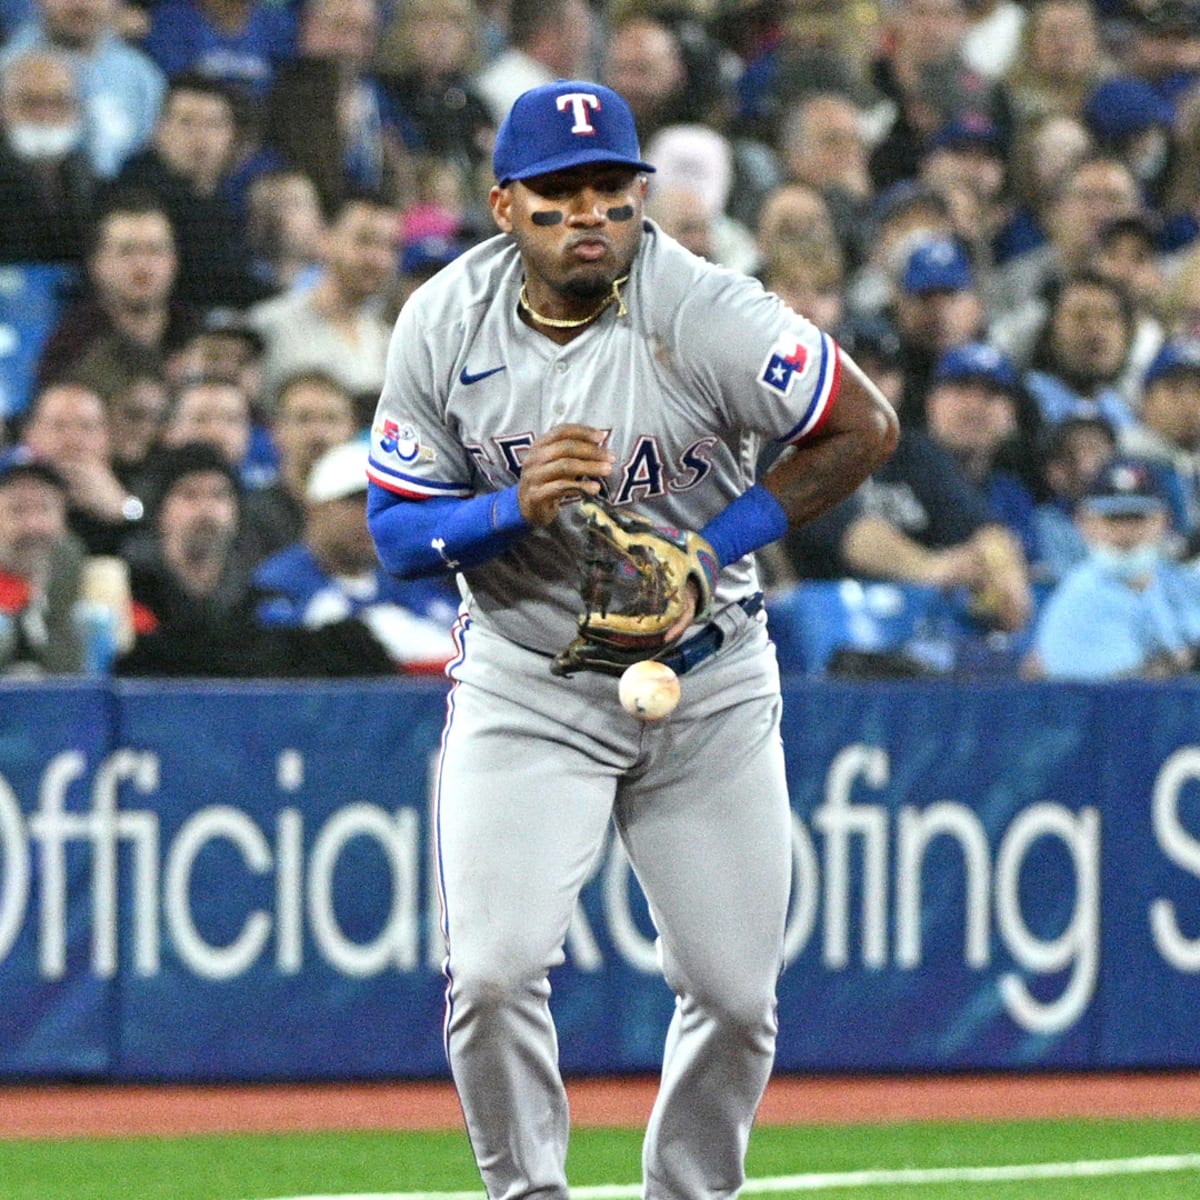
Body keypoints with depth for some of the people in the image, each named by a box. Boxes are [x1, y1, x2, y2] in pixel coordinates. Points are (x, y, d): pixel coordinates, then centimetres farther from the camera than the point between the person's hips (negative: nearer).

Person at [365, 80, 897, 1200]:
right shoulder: (444, 326, -9)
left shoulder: (706, 314, -17)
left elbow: (866, 428, -9)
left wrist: (712, 550, -16)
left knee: (734, 995, 2)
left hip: (709, 685, 0)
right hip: (523, 686, 0)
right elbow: (394, 532, -4)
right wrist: (516, 507, -25)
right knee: (493, 975, -16)